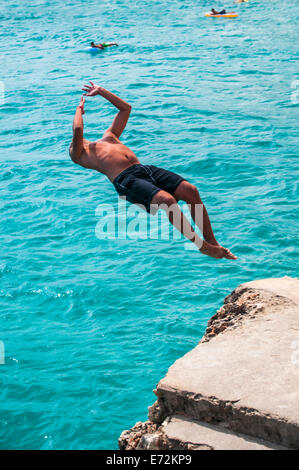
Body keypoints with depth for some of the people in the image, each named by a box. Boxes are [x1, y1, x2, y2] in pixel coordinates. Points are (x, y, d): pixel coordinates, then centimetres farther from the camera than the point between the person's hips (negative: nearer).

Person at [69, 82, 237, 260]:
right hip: (125, 180, -7)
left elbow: (126, 108, 42)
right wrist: (79, 109, 16)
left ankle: (212, 242, -10)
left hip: (146, 169, 7)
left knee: (191, 190, -14)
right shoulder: (79, 154, 16)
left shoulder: (108, 136, 35)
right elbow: (77, 130, -3)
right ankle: (202, 246, -20)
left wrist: (101, 91, 44)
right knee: (167, 200, -32)